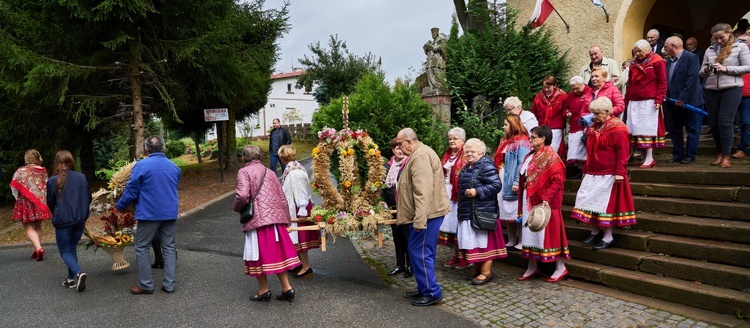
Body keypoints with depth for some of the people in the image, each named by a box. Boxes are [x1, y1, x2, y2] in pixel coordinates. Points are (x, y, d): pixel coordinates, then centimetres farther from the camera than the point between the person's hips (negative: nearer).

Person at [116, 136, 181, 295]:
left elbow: (131, 192, -7)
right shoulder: (174, 167, 7)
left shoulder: (141, 166, -10)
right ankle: (169, 284, 11)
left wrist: (119, 206, 10)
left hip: (149, 214, -5)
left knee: (142, 248, 8)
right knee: (169, 247, 10)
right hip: (170, 214, 5)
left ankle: (146, 285, 11)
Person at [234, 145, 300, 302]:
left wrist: (236, 208, 2)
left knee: (259, 255, 8)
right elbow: (282, 197, 15)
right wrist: (285, 219, 20)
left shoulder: (244, 172, -2)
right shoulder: (269, 172, 16)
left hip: (257, 220, -5)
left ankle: (264, 291, 17)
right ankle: (287, 288, 14)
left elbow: (242, 196, -17)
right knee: (277, 253, 13)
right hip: (276, 219, 6)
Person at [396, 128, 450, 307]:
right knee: (424, 252, 15)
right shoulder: (419, 153, 17)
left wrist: (419, 219, -27)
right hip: (428, 212, 11)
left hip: (427, 213, -11)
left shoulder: (421, 156, -18)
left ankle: (432, 293, 3)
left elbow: (423, 191, -26)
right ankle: (425, 289, 25)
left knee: (419, 252, -5)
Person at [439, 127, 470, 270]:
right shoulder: (446, 156, 17)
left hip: (460, 195, -7)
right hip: (447, 195, 7)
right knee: (449, 225, 9)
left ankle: (464, 256, 5)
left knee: (459, 225, -3)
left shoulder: (466, 156, -6)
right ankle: (456, 255, 17)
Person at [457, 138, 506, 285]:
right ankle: (477, 268, 24)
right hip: (468, 212, 9)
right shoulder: (467, 167, 15)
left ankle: (486, 272, 5)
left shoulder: (487, 166, -13)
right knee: (473, 241, 13)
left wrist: (477, 192, -23)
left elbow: (497, 185, -21)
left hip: (482, 212, -9)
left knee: (483, 240, -3)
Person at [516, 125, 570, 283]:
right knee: (530, 233, 11)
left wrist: (546, 198, -27)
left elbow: (558, 180, -20)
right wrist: (523, 201, 15)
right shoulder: (530, 156, 12)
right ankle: (532, 267, 21)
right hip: (529, 201, 9)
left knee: (548, 233, -2)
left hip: (544, 203, -8)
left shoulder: (550, 156, -13)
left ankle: (560, 268, 10)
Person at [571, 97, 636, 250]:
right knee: (588, 201, 7)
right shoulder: (593, 128, 12)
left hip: (608, 175, -7)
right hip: (592, 174, 8)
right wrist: (586, 169, 22)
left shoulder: (617, 129, -11)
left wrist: (619, 172, -21)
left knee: (606, 203, -1)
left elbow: (623, 152, -15)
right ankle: (595, 232, 22)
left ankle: (608, 237, 10)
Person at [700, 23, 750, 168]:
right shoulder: (709, 50, 13)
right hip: (711, 91, 4)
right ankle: (719, 153, 20)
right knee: (713, 123, 6)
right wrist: (706, 70, -9)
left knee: (725, 122, -9)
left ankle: (726, 156, 0)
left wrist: (726, 69, -14)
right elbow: (701, 73, 14)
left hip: (731, 90, -4)